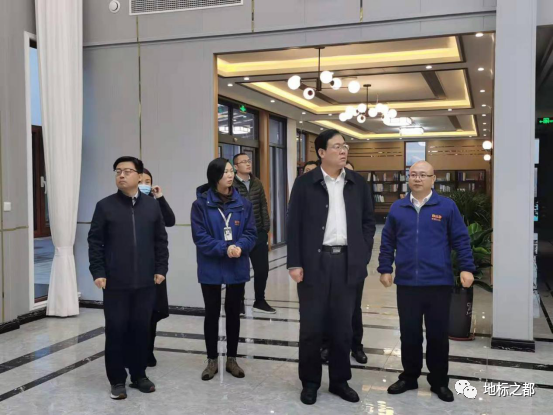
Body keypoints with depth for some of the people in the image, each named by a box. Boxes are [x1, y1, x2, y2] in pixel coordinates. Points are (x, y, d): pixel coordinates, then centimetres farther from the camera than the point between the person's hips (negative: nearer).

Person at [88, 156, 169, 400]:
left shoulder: (152, 206, 5)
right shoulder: (105, 206, -1)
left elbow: (161, 241, 8)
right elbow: (95, 242, 0)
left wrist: (161, 269, 2)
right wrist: (98, 272, -7)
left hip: (145, 282, 2)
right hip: (115, 282, -2)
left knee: (141, 329, 9)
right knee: (116, 330, 4)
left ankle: (139, 375, 24)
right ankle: (117, 380, 17)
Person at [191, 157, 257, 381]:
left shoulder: (243, 203, 1)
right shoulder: (201, 204, -8)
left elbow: (251, 233, -1)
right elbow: (200, 237, -12)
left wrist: (239, 247, -21)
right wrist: (224, 249, -23)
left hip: (237, 268, 3)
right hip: (211, 269, -2)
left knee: (233, 312, 12)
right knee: (212, 313, 8)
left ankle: (231, 359, 25)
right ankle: (212, 360, 21)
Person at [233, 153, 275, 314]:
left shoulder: (257, 183, 8)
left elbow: (263, 206, 11)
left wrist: (266, 228, 7)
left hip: (258, 233, 5)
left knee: (262, 269, 10)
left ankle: (260, 302, 27)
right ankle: (239, 304, 21)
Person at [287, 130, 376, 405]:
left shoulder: (358, 184, 8)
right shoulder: (305, 183, -1)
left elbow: (368, 222, 11)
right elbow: (294, 225, -3)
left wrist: (362, 255, 1)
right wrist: (294, 263, -8)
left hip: (347, 262, 3)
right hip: (314, 262, -2)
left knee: (342, 326, 10)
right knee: (311, 326, 5)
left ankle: (340, 380, 24)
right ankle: (310, 382, 19)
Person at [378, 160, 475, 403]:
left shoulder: (447, 206, 0)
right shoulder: (397, 208, 6)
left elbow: (461, 239, 0)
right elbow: (387, 242, 10)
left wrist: (466, 268, -7)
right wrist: (385, 269, 7)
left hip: (439, 283, -2)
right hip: (407, 282, 2)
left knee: (438, 334, 8)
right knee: (409, 333, 11)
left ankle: (439, 381, 23)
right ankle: (409, 377, 27)